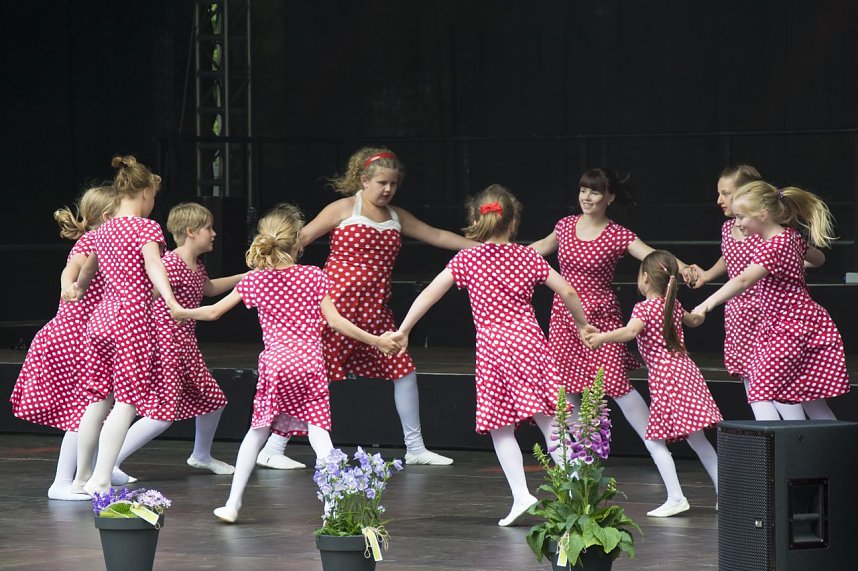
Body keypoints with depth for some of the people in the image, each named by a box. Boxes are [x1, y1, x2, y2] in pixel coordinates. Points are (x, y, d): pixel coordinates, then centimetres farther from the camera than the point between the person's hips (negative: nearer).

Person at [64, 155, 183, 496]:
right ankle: (101, 480, -18)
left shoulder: (104, 230, 16)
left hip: (100, 317, 7)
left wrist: (78, 289, 57)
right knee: (126, 402, -8)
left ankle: (82, 477, 19)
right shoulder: (146, 228, -5)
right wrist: (170, 300, -39)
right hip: (132, 317, -7)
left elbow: (90, 266, 35)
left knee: (98, 400, 13)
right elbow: (153, 265, -23)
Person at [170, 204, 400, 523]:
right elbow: (335, 321, -3)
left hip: (274, 367, 1)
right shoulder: (313, 277, -1)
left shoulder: (255, 280, 3)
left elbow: (214, 311, 9)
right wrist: (375, 340, 4)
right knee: (318, 432, -3)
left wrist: (182, 313, 27)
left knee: (257, 432, 15)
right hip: (310, 365, -1)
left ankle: (233, 504, 15)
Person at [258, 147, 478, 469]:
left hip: (375, 310, 7)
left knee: (403, 369, 5)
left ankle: (415, 448, 17)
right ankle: (272, 449, -3)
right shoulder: (344, 209, -4)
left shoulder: (397, 217, 14)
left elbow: (437, 236, 21)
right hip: (337, 304, -7)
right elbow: (302, 237, -5)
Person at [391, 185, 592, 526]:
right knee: (548, 420, 5)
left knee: (500, 428, 5)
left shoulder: (466, 260, 2)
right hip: (529, 341, 2)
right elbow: (567, 292, 8)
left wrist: (403, 331, 9)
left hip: (492, 346, -2)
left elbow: (429, 295, 1)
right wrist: (582, 325, 23)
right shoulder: (528, 258, 7)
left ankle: (520, 494, -3)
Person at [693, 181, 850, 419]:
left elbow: (743, 281, -37)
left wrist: (708, 303, -45)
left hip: (791, 331, -10)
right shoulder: (791, 236, 7)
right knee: (812, 402, 15)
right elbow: (818, 258, 28)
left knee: (760, 395, -12)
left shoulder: (773, 248, -21)